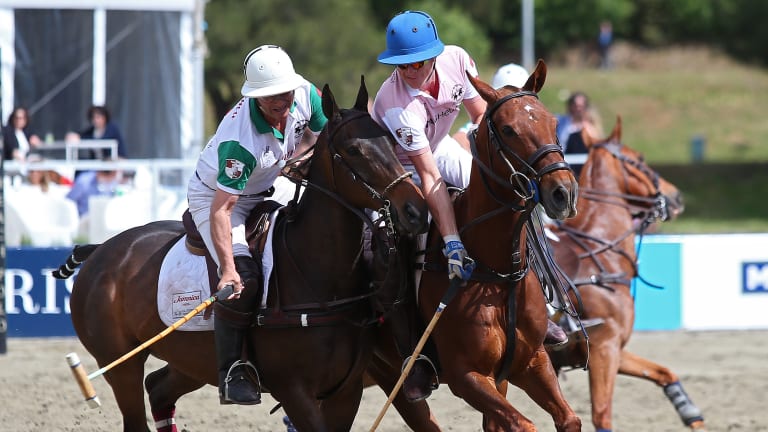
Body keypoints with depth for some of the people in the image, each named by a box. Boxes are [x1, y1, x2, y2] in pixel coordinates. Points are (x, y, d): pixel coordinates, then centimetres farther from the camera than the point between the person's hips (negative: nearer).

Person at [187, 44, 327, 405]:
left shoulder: (306, 95, -21)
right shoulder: (239, 139, -39)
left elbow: (323, 137, 2)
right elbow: (222, 208, -40)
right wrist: (229, 270, -47)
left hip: (263, 192, 8)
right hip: (213, 196, -8)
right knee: (244, 278, -25)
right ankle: (231, 373, -17)